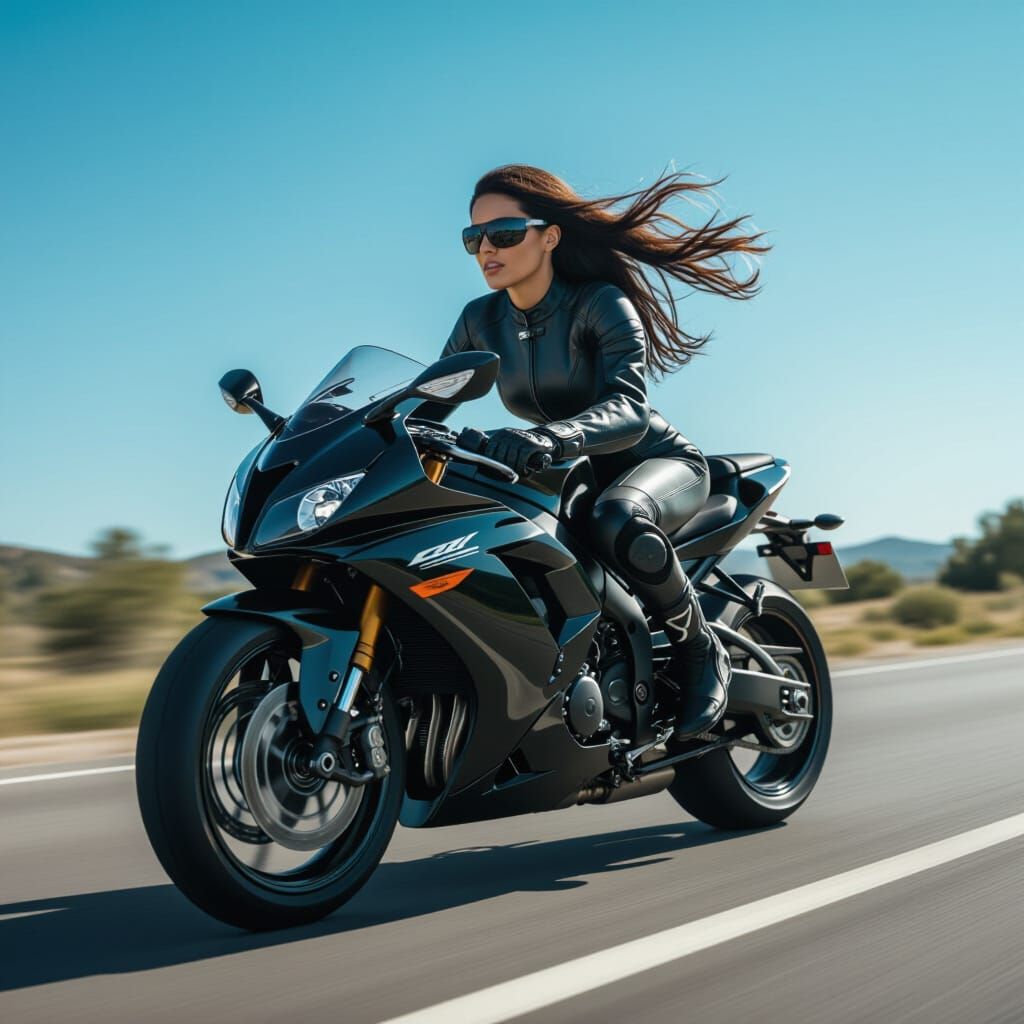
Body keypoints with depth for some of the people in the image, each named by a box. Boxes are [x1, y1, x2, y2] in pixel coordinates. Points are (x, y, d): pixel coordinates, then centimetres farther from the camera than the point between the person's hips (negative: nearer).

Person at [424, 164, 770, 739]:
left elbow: (630, 411, -36)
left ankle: (701, 651, -17)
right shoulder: (481, 320, -2)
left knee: (616, 521, -41)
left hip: (660, 462, -6)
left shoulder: (600, 304, -20)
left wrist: (548, 436, -55)